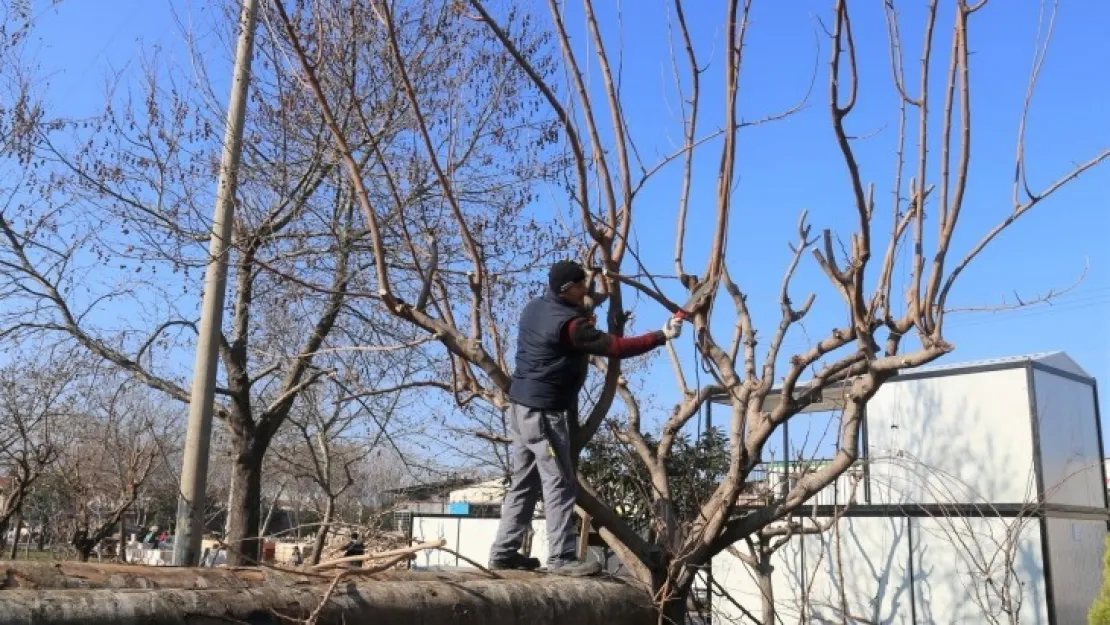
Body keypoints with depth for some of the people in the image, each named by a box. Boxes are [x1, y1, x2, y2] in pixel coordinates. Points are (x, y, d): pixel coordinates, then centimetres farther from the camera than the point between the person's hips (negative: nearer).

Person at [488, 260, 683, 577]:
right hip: (544, 412, -10)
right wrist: (663, 335, -17)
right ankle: (562, 558, -1)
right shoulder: (567, 323, -19)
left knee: (524, 483, 13)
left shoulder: (535, 307, 9)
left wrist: (584, 319, 8)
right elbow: (615, 347, -21)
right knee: (559, 485, -4)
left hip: (523, 406, 10)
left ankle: (503, 551, 17)